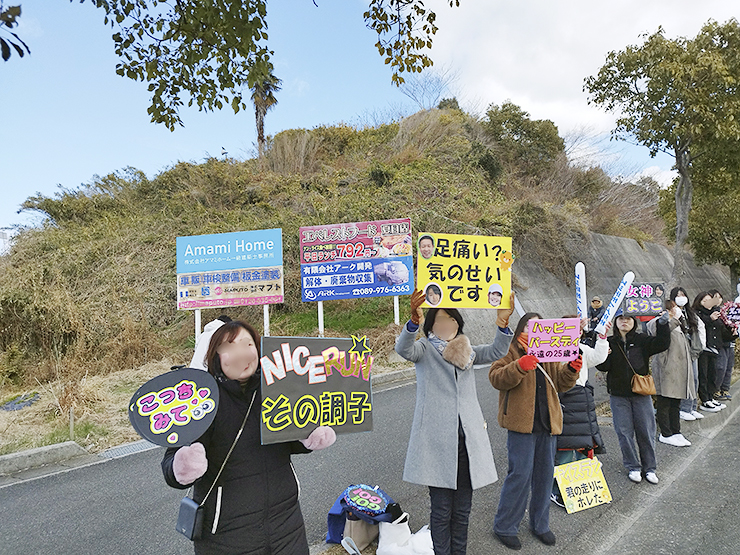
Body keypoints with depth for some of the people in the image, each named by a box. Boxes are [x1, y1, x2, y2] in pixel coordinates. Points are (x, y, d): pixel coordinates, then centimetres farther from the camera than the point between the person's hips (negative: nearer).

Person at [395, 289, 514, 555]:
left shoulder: (466, 351, 15)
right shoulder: (424, 348, 2)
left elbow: (496, 352, -2)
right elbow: (403, 349, -20)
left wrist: (503, 324, -22)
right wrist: (414, 320, -41)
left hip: (468, 440, 5)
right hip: (437, 441, -4)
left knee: (462, 510, 14)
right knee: (441, 510, 2)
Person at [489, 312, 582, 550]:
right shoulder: (510, 352, -5)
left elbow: (561, 383, 11)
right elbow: (497, 378, -18)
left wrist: (571, 369, -9)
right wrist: (519, 367, -34)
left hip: (546, 423, 6)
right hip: (521, 423, -6)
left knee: (545, 474, 14)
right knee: (520, 473, -5)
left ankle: (540, 524, 32)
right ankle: (504, 527, 12)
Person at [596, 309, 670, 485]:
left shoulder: (642, 341, 2)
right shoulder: (609, 343, 1)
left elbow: (661, 344, -13)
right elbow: (603, 367, -5)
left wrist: (662, 324, -25)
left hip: (641, 393, 0)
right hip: (618, 395, 0)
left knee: (646, 431, 7)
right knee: (625, 432, 5)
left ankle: (649, 468, 24)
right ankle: (633, 467, 21)